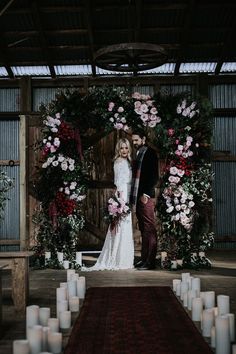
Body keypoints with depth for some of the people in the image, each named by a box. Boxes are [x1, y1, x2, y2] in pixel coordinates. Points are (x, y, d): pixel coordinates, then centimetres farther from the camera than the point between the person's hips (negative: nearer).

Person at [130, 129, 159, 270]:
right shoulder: (138, 154, 20)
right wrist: (133, 197, 13)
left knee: (149, 230, -6)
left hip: (146, 197, -8)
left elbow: (154, 176, -12)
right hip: (138, 197, 8)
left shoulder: (150, 153, -5)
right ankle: (144, 259, 13)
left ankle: (150, 261, -4)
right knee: (144, 230, 9)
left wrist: (146, 194, -16)